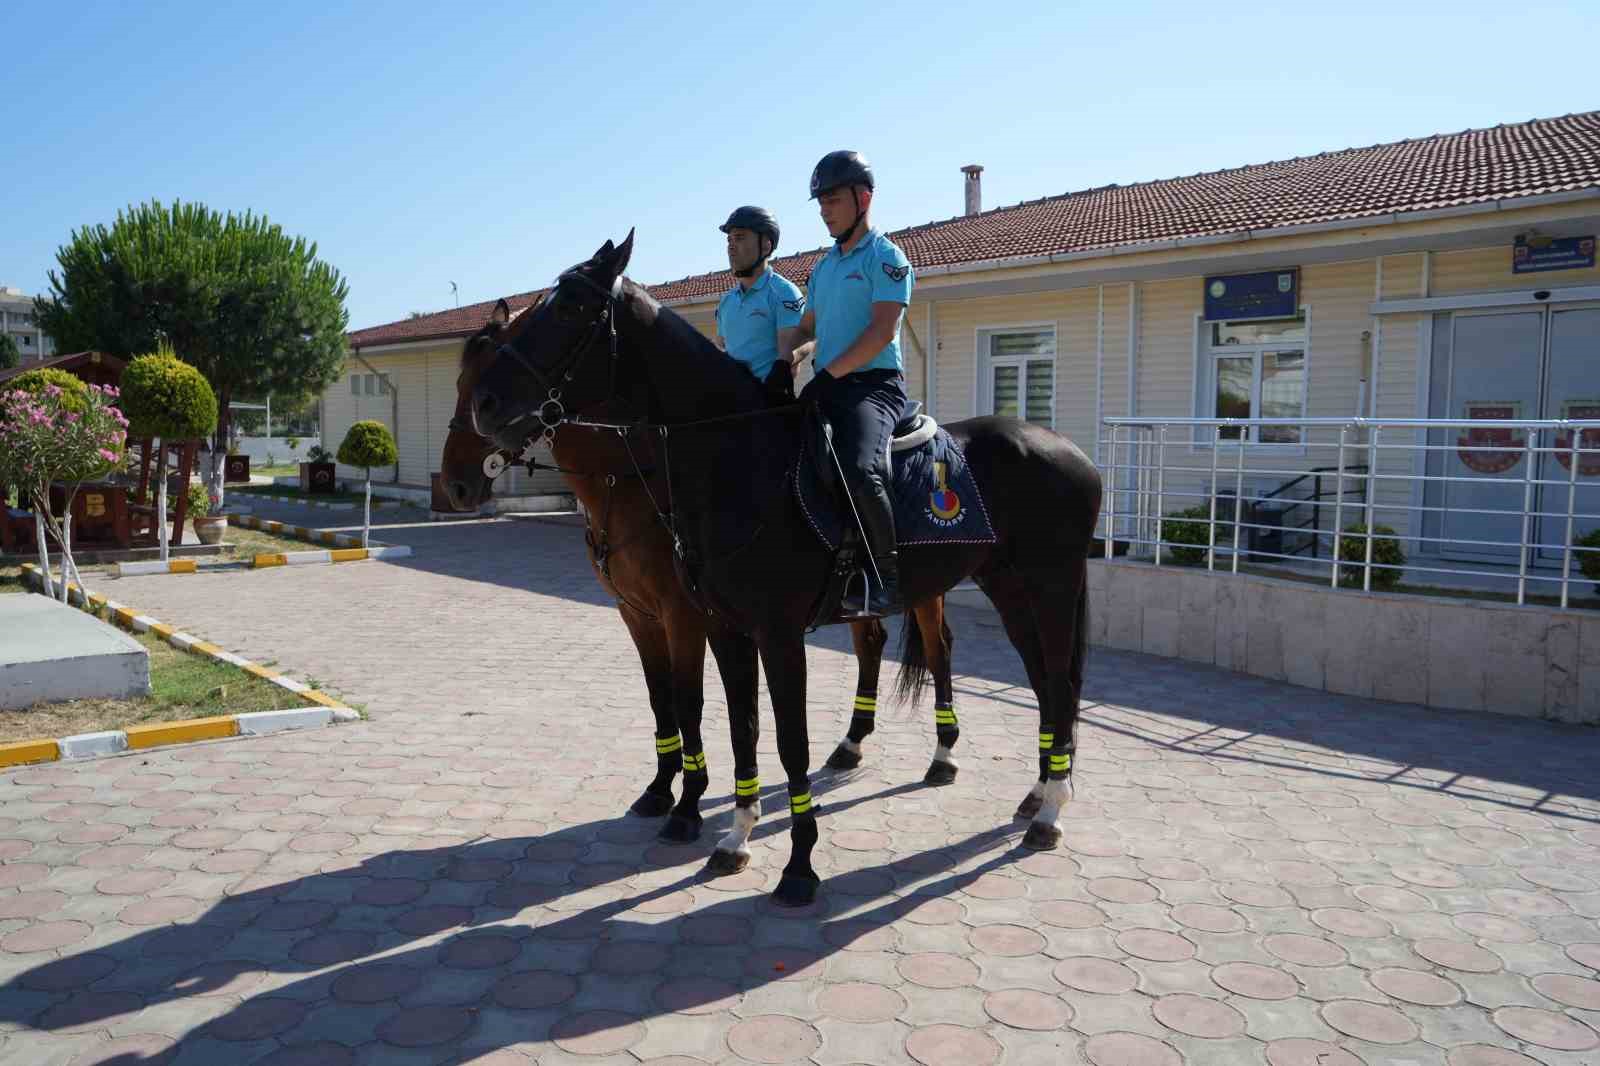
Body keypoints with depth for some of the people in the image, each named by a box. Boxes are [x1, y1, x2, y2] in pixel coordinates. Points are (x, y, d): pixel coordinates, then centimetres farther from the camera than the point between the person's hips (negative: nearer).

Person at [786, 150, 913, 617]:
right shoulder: (823, 265, 21)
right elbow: (807, 326, 27)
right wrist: (787, 356, 5)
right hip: (826, 388, 9)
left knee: (858, 470, -33)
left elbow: (882, 330, -14)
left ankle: (887, 577, -21)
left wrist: (828, 374, -21)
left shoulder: (886, 256, -2)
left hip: (873, 384, -8)